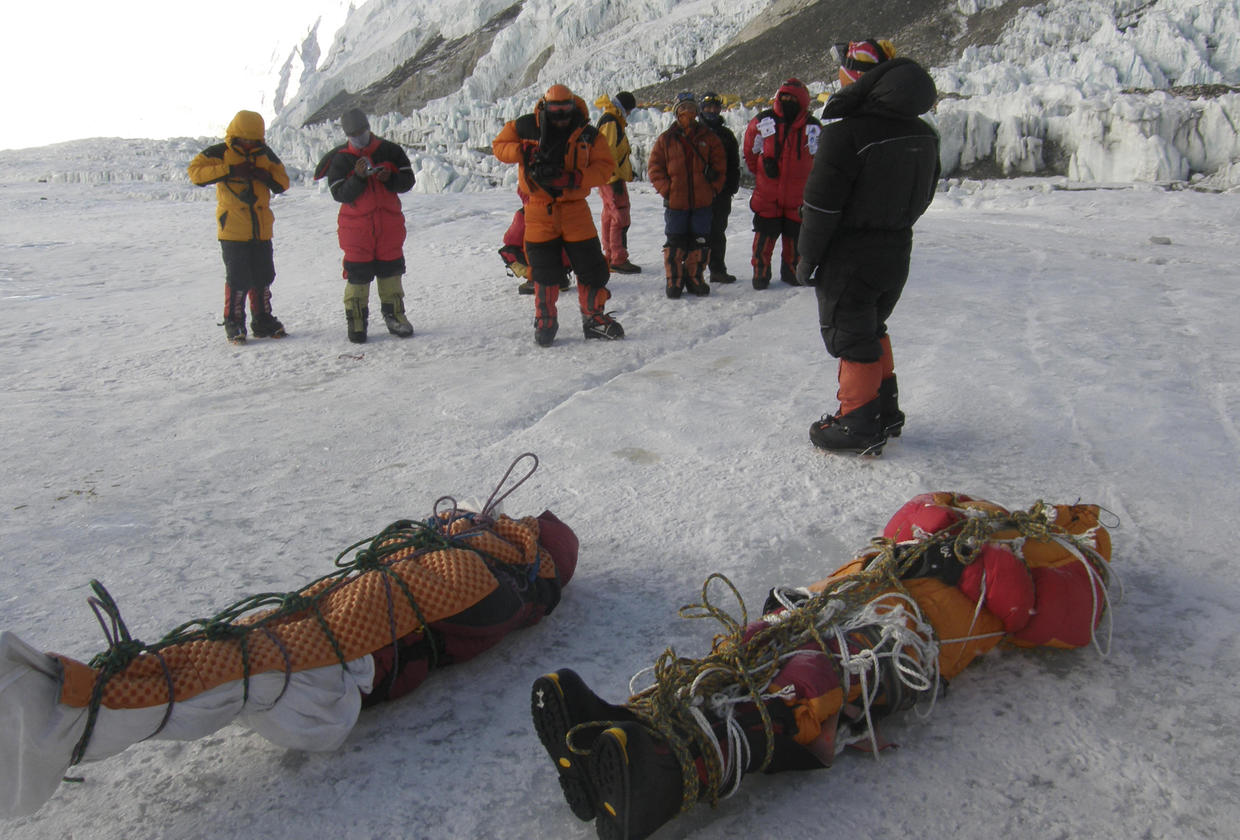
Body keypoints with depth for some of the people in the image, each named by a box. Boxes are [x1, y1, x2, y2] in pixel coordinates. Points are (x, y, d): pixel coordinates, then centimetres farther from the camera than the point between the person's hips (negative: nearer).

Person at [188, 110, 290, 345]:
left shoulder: (265, 153, 9)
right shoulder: (220, 153, -5)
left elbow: (283, 183, 11)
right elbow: (195, 172, -16)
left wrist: (266, 176, -11)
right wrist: (229, 170, -24)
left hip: (261, 229, 5)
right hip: (233, 229, -5)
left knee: (263, 277, 10)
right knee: (237, 279, -4)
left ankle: (263, 321, 23)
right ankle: (234, 325, 8)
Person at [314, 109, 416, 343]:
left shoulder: (390, 151, 5)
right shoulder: (340, 159, 1)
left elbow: (408, 181, 5)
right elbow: (339, 194, -8)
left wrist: (390, 178, -15)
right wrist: (359, 177, -22)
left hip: (389, 224, 2)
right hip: (356, 226, -2)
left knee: (391, 270, 7)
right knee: (357, 274, -3)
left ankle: (394, 315, 19)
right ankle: (356, 322, 5)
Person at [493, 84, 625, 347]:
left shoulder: (589, 134, -1)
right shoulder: (525, 127, -2)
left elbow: (604, 166, -6)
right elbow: (498, 145, 5)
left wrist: (573, 179, -21)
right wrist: (523, 152, -15)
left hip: (575, 209, 1)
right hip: (539, 210, -1)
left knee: (591, 267, 1)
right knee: (543, 271, 4)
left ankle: (593, 318, 19)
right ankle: (545, 322, 20)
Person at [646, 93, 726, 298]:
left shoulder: (708, 137, 7)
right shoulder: (666, 139, 3)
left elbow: (720, 166, 9)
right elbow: (654, 167, 4)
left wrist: (713, 188, -1)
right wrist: (666, 190, -7)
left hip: (702, 201, 1)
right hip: (675, 202, -1)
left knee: (700, 242, 5)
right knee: (675, 243, 1)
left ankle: (694, 278, 19)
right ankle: (674, 280, 13)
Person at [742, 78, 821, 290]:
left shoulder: (813, 127, -1)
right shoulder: (762, 121, -4)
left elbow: (818, 158, 14)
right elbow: (750, 152, 11)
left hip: (798, 197, 1)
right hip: (767, 195, -1)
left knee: (794, 237, 11)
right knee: (764, 237, 1)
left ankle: (791, 272, 27)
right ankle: (761, 273, 16)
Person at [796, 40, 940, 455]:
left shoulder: (845, 133, -20)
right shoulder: (923, 134, 5)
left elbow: (821, 206, -19)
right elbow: (924, 196, 15)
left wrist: (808, 259, -9)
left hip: (850, 257, -8)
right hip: (897, 253, 8)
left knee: (849, 336, 4)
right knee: (871, 328, 22)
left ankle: (859, 426, 10)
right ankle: (885, 411, 31)